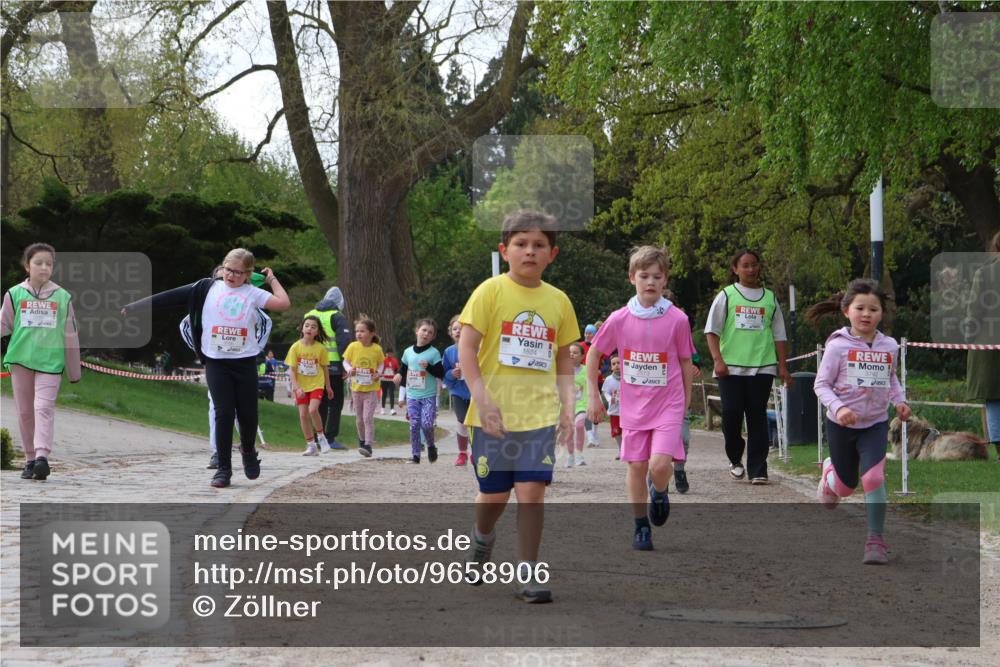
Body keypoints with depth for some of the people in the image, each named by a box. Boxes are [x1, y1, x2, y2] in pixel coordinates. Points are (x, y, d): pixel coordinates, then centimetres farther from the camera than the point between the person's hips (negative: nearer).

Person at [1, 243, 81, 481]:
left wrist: (74, 371, 13)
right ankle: (31, 459, 13)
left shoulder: (62, 297, 7)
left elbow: (71, 335, 11)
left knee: (44, 408, -15)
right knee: (25, 412, 5)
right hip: (20, 359, 2)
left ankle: (42, 456, -24)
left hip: (50, 361, -2)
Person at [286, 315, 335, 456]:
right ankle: (310, 445, 10)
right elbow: (292, 370, -5)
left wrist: (328, 386, 14)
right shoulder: (296, 347, -5)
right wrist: (296, 387, -15)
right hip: (301, 386, 1)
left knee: (313, 409, -21)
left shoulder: (320, 348, -4)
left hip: (317, 384, -1)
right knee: (303, 414, -1)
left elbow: (324, 368, 8)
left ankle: (320, 436, 2)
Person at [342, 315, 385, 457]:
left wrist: (378, 373, -14)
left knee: (368, 417, -12)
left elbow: (381, 363, 5)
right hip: (356, 387, 3)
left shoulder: (377, 349, -9)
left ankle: (368, 445, -12)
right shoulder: (353, 347, -6)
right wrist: (349, 369, -18)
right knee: (359, 418, 15)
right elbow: (345, 361, 3)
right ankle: (362, 439, 38)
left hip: (371, 388, -3)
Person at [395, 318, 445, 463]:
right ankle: (415, 455, 7)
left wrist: (429, 367, -22)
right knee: (414, 426, 1)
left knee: (426, 424, -13)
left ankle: (431, 446, 14)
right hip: (412, 396, 3)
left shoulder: (434, 353, -4)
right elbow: (402, 371, 18)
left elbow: (441, 374, -6)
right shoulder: (408, 352, 7)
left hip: (429, 396, -3)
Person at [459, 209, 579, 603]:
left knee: (532, 490, -8)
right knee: (494, 494, 7)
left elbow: (563, 359, 16)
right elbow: (466, 347, -8)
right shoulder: (491, 291, -4)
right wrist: (482, 399, -17)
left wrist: (567, 407, 6)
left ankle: (528, 574, 0)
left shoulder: (558, 301, 8)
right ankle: (482, 537, 39)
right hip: (494, 414, -2)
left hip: (539, 413, 2)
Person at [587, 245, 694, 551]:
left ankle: (658, 492, 18)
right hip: (633, 406, 2)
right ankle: (641, 526, 20)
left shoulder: (677, 319, -7)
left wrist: (686, 400, 9)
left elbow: (685, 362, 5)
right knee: (636, 466, 5)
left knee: (660, 464, -17)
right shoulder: (619, 320, -5)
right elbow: (594, 353, 8)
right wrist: (593, 395, 7)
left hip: (668, 405, -2)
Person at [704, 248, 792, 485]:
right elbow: (712, 330, 4)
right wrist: (718, 360, -8)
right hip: (731, 367, -1)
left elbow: (778, 334, 15)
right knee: (731, 413, -4)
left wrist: (782, 366, 8)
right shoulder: (726, 296, 7)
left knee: (757, 417, -2)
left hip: (762, 367, 1)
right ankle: (736, 460, 19)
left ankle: (757, 470, -1)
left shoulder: (769, 298, 13)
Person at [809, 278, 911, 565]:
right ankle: (829, 471, 49)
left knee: (874, 478, -19)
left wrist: (900, 400, 1)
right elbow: (821, 385, -10)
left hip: (875, 424, 1)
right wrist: (838, 408, -26)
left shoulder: (890, 347, -1)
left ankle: (875, 540, -10)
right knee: (846, 486, 12)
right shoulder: (838, 346, -13)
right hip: (842, 425, -1)